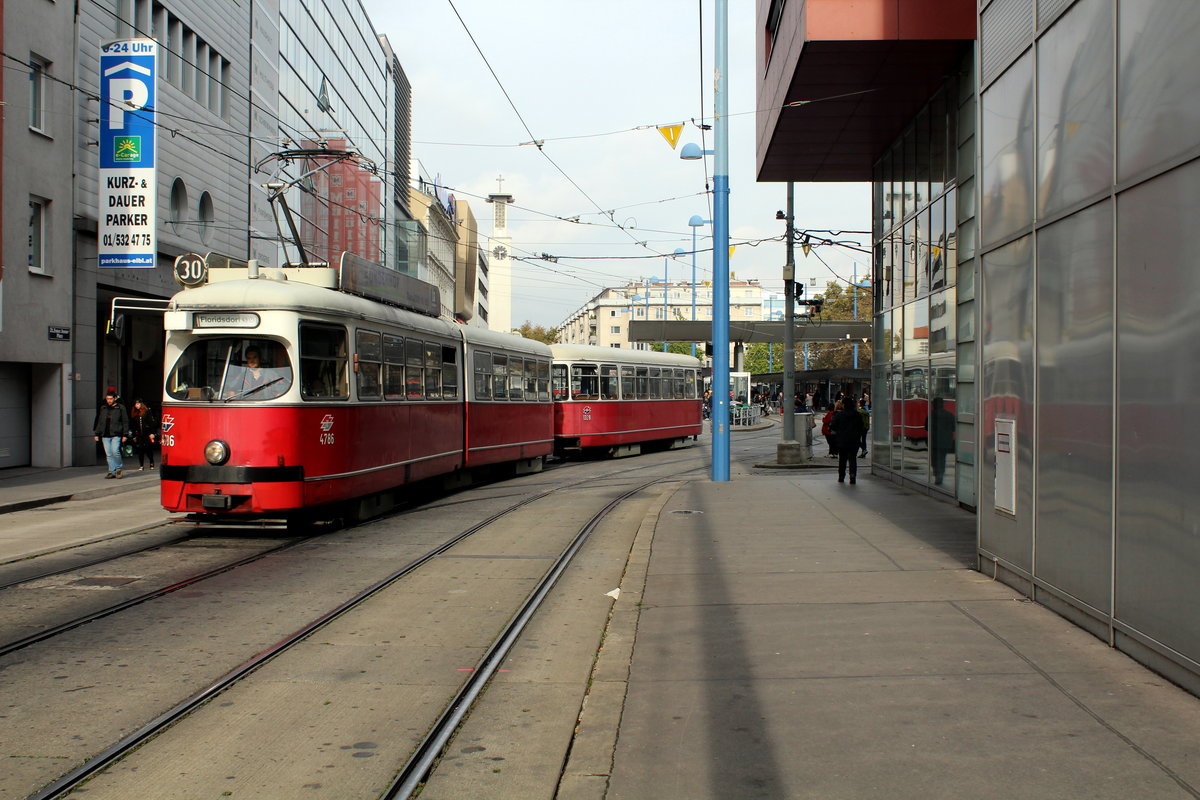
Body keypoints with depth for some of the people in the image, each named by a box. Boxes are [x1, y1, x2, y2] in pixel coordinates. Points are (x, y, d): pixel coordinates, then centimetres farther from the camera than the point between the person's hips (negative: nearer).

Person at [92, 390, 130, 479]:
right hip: (105, 435, 4)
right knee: (108, 454, 3)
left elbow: (125, 422, 1)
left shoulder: (120, 408, 2)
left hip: (116, 435, -4)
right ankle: (112, 471, 9)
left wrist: (125, 435, -4)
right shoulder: (103, 408, 14)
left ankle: (119, 467, 3)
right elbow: (98, 422, 20)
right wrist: (96, 434, 15)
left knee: (115, 451, -17)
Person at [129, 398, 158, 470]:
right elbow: (133, 426, 14)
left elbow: (152, 422, -6)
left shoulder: (147, 411, -3)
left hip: (147, 434, -3)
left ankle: (152, 463, 21)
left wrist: (152, 433, -11)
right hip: (139, 435, 3)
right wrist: (134, 436, 12)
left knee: (149, 449, 2)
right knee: (140, 450, 0)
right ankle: (141, 466, 6)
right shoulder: (134, 414, 9)